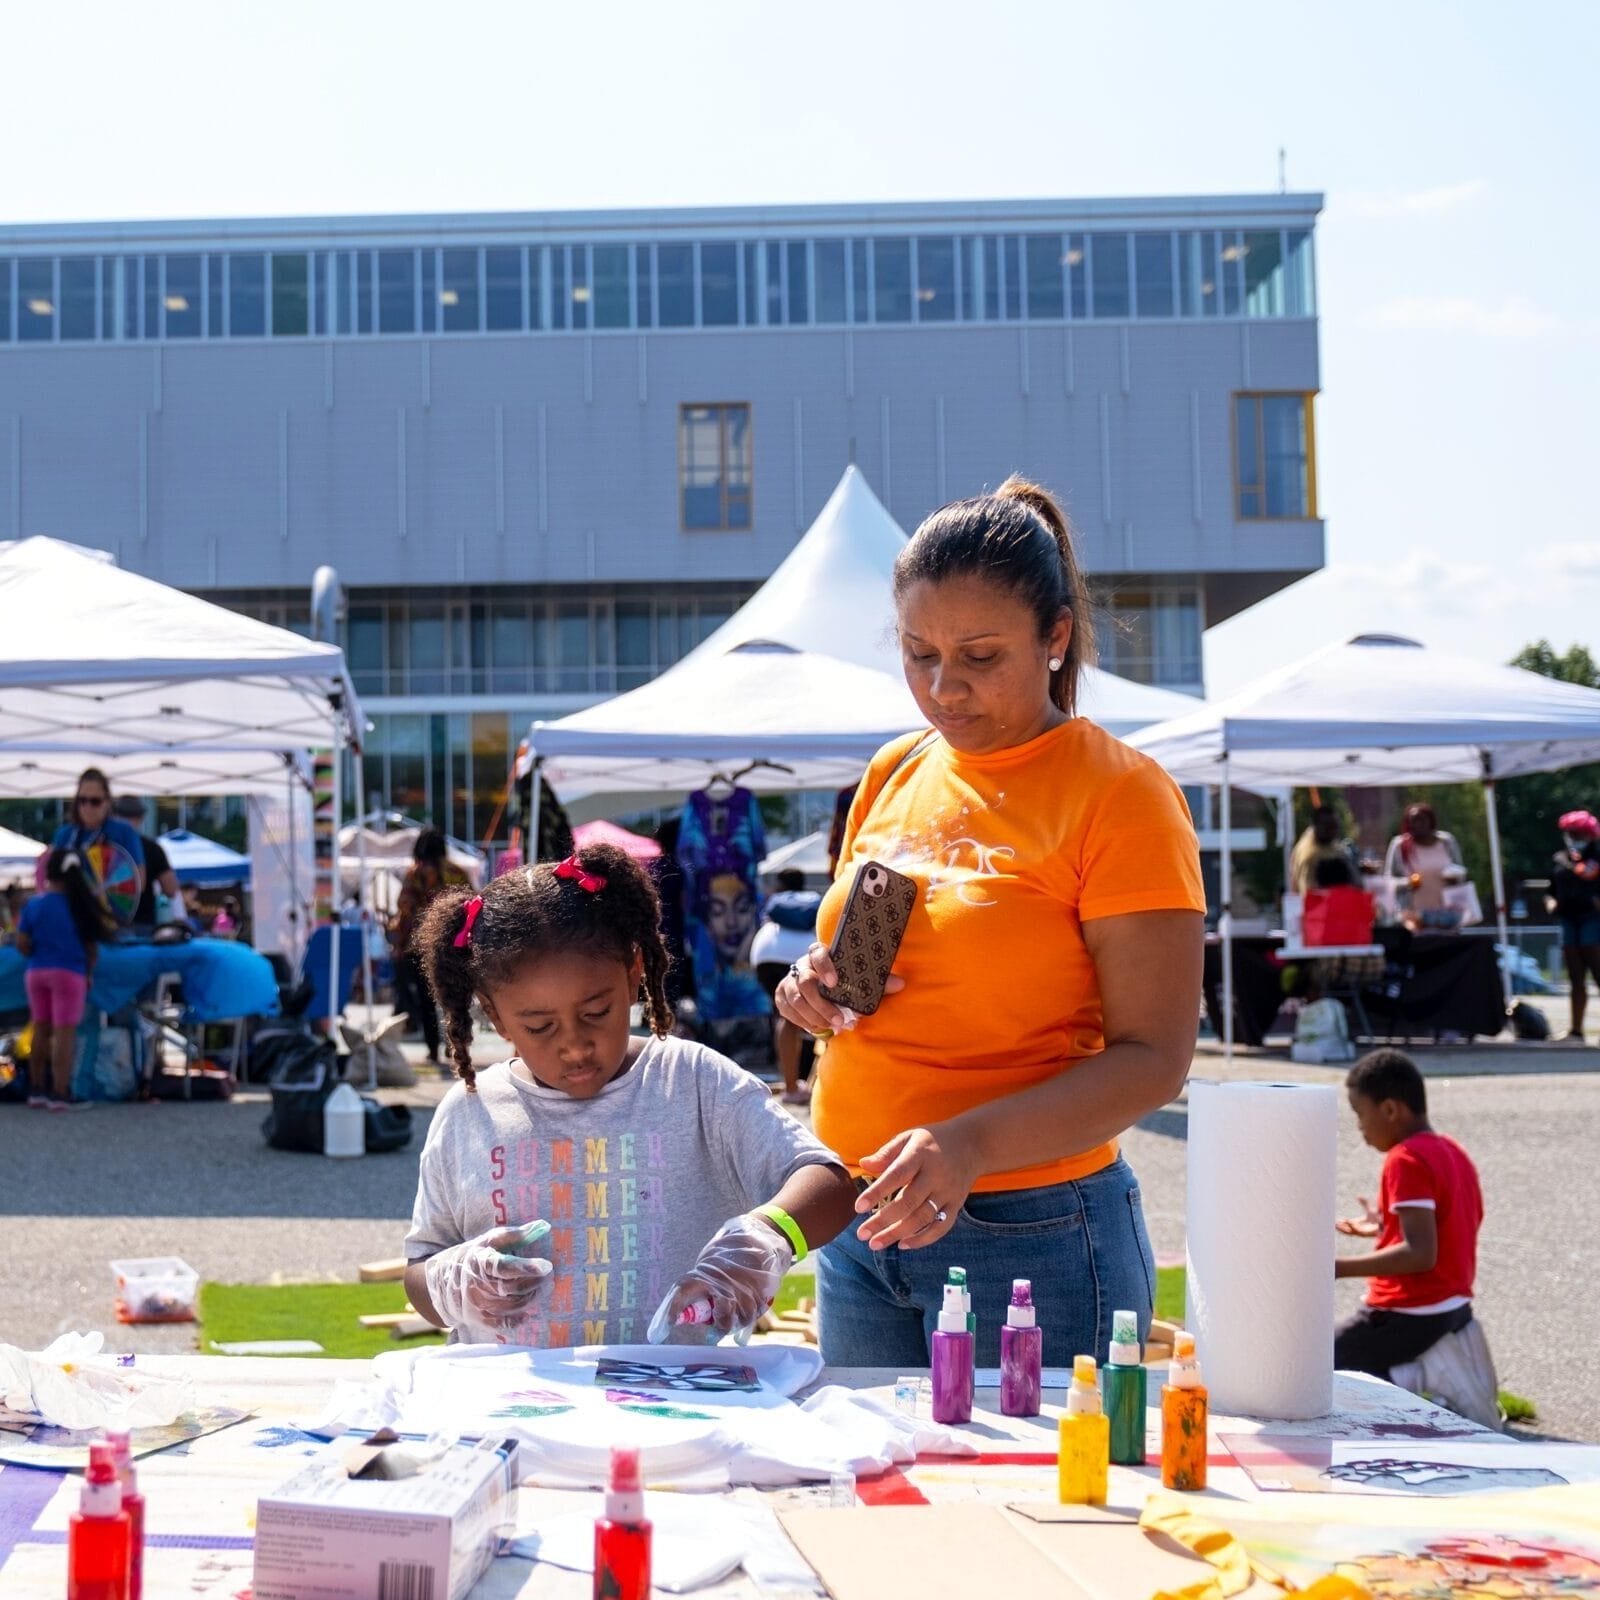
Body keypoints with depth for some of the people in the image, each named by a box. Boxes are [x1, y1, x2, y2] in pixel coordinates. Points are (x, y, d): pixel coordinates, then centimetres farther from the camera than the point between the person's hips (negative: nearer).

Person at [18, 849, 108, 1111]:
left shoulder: (33, 905, -1)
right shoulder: (79, 905, -6)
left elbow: (22, 944, -3)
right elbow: (91, 946, -2)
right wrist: (89, 972, 12)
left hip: (36, 972, 4)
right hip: (69, 972, -4)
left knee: (41, 1030, 16)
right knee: (65, 1032, -4)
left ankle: (37, 1090, 23)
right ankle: (59, 1094, -9)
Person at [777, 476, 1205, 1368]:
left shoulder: (1121, 794, -10)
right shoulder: (894, 775, 9)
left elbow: (1154, 1057, -14)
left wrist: (973, 1143, -27)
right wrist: (819, 986, -1)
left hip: (1031, 1237, -6)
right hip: (867, 1219, 6)